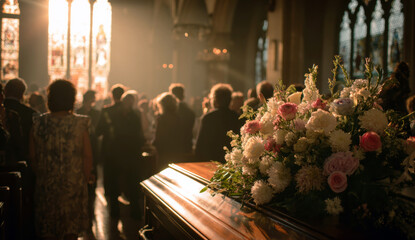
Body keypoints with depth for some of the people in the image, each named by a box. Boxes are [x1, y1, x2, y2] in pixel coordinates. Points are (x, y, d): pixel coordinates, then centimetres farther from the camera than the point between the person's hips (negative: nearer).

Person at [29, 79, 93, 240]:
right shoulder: (80, 124, -12)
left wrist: (41, 176, 13)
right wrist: (84, 180, 3)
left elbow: (33, 156, 1)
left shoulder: (38, 123, -5)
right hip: (73, 184, -1)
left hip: (45, 185, 2)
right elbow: (87, 157, -9)